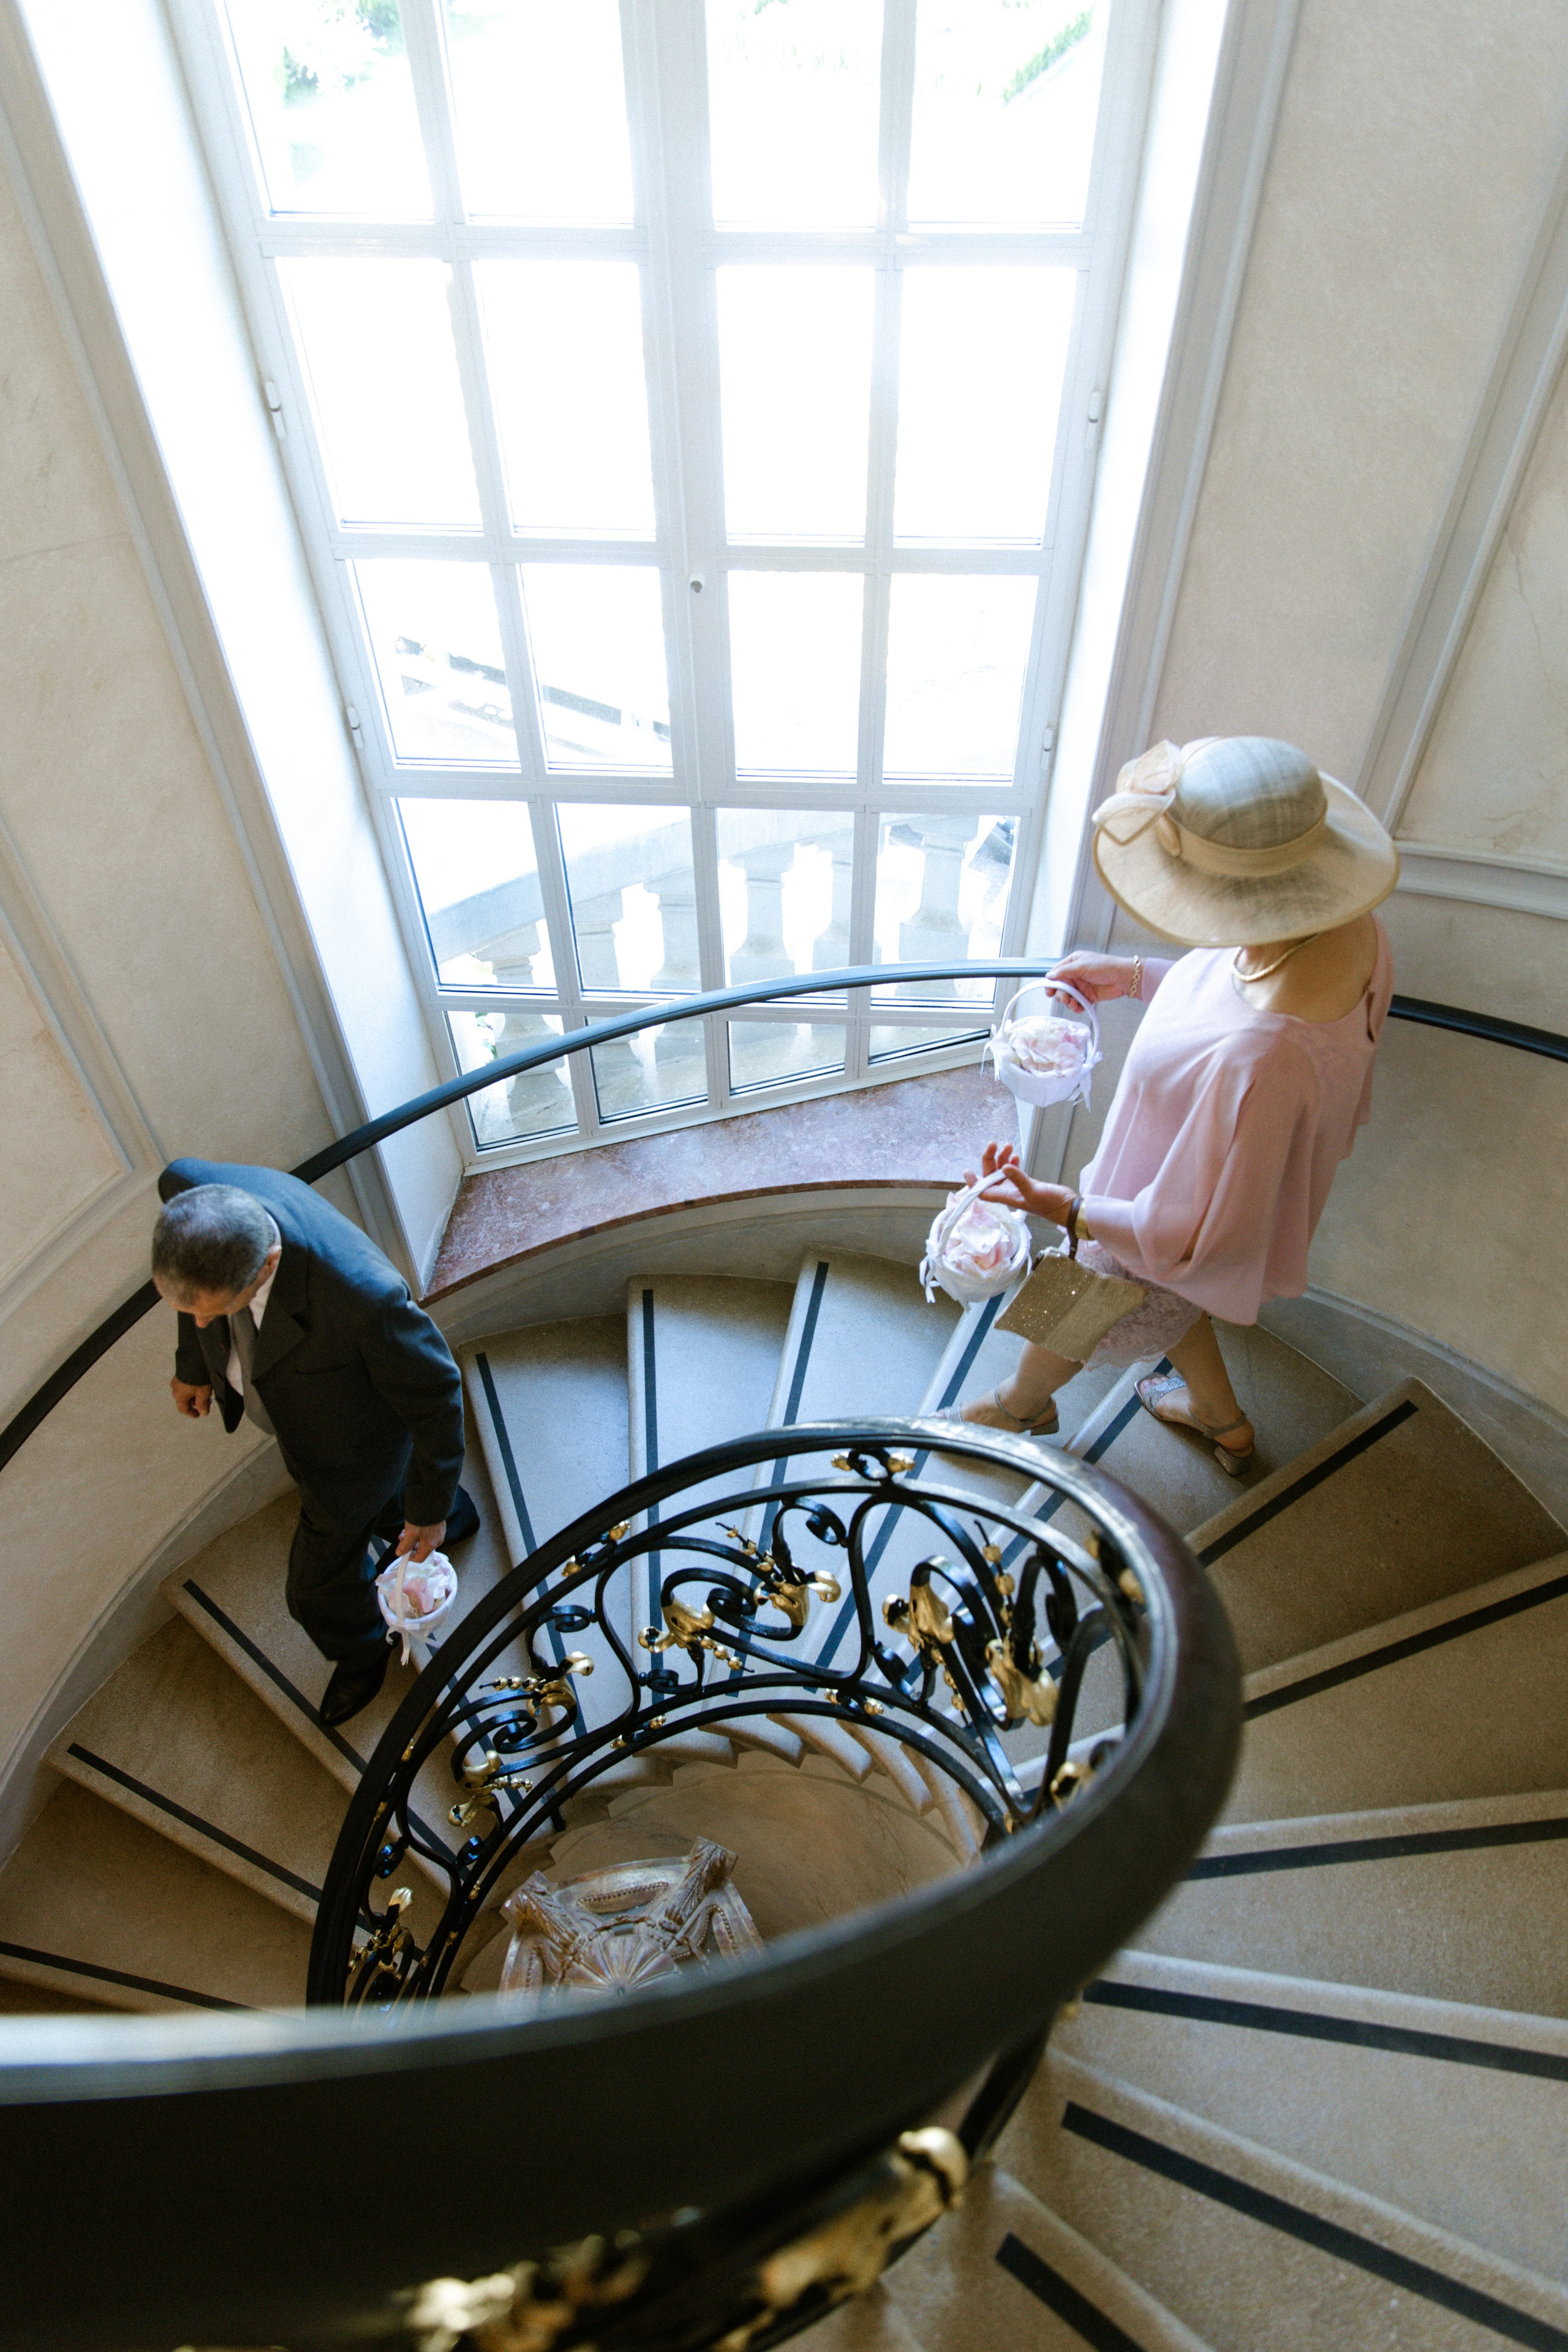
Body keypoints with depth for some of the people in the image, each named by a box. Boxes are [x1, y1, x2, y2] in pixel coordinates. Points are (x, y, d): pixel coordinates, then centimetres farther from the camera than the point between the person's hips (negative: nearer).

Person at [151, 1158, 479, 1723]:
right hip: (278, 1396, 6)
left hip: (352, 1439, -6)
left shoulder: (364, 1296, -49)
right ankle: (459, 1516, 69)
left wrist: (429, 1510, -14)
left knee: (320, 1583, 19)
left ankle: (361, 1651, 56)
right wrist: (193, 1363, 8)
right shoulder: (190, 1192, -32)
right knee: (376, 1499, 35)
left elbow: (435, 1396, -28)